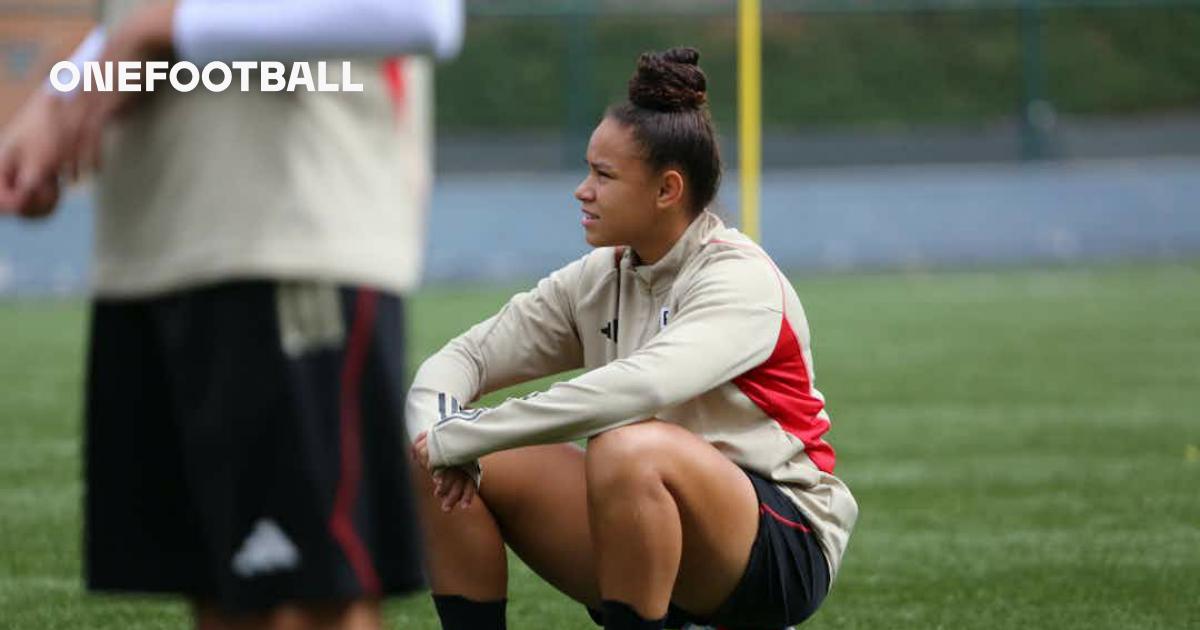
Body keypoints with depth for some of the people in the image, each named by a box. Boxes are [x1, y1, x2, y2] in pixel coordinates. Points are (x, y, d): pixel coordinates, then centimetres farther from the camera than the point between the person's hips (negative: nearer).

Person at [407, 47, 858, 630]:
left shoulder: (740, 278, -16)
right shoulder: (597, 280, 5)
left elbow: (642, 386, -34)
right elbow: (465, 356, 5)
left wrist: (462, 438, -32)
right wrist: (438, 429, -20)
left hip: (780, 552, -7)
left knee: (630, 448, -37)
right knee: (437, 468, -8)